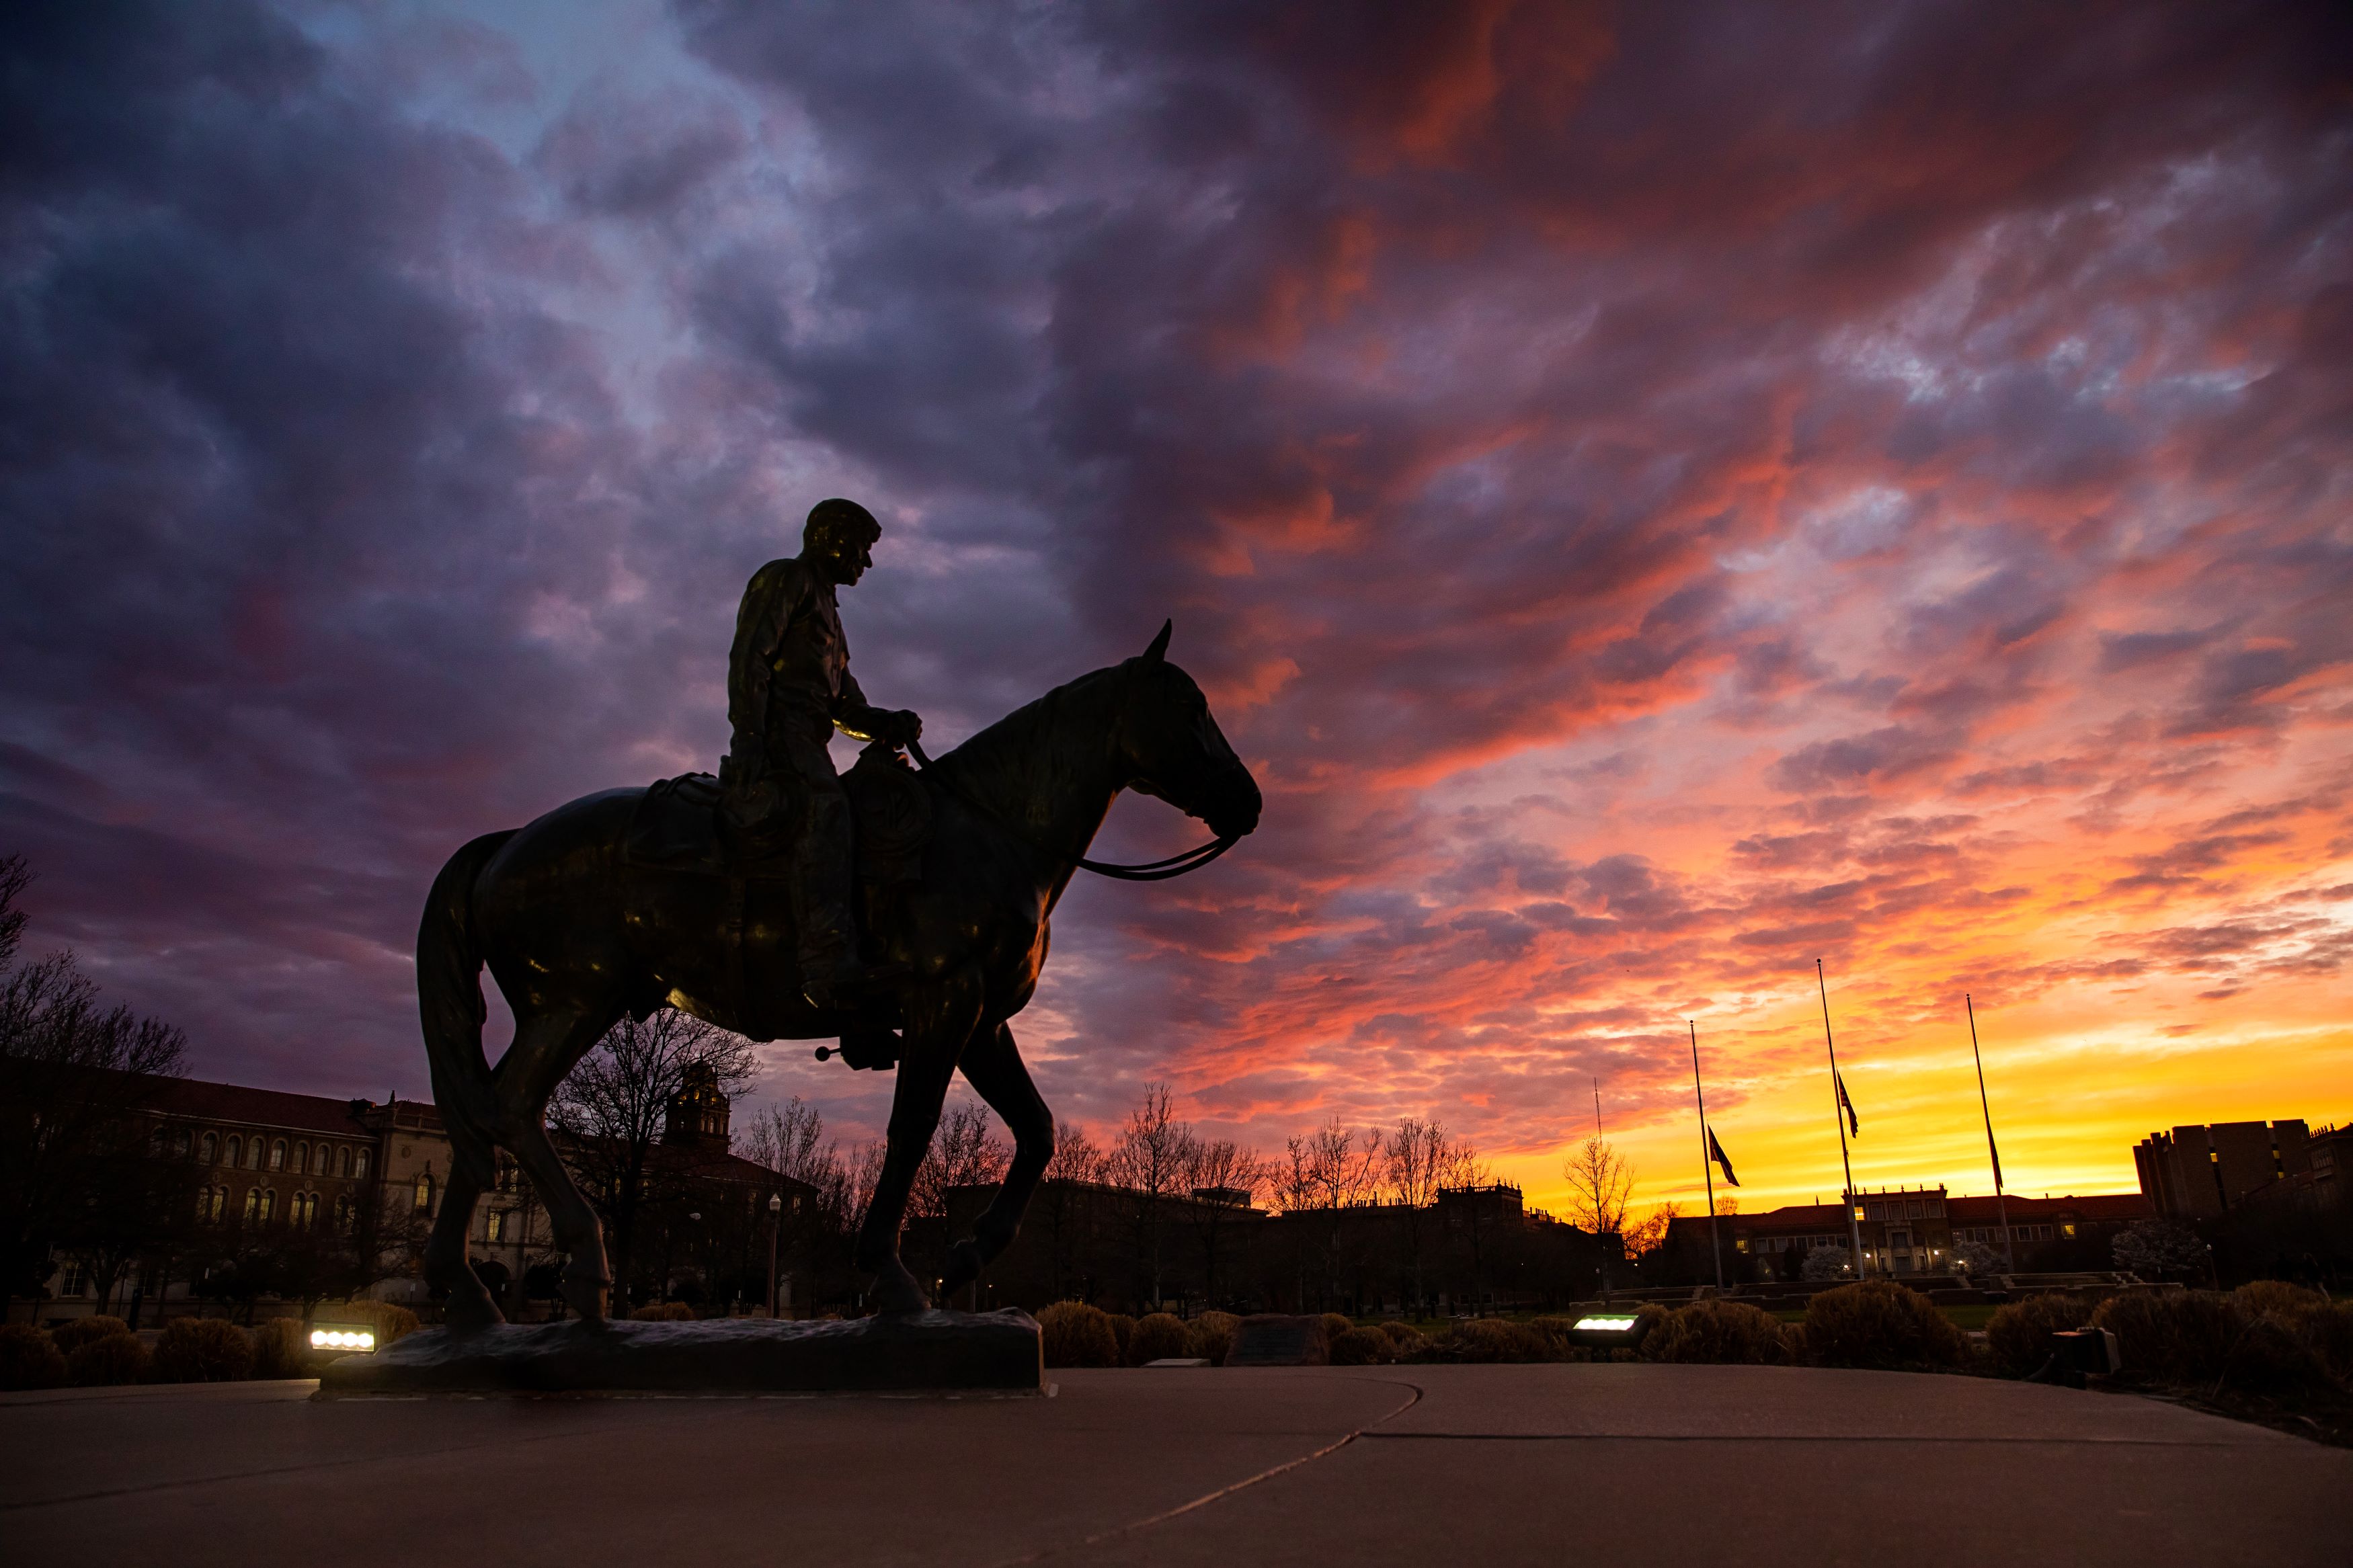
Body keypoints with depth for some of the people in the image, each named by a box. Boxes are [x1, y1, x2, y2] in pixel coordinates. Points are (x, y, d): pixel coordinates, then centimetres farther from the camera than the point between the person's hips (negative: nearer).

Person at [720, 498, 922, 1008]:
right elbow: (748, 659, -7)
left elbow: (845, 704, 28)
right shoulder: (784, 580, 7)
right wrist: (748, 738, -19)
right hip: (776, 728, -11)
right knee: (825, 807, -31)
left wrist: (886, 723, 8)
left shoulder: (825, 609, 35)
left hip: (805, 742, 11)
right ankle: (828, 961, -47)